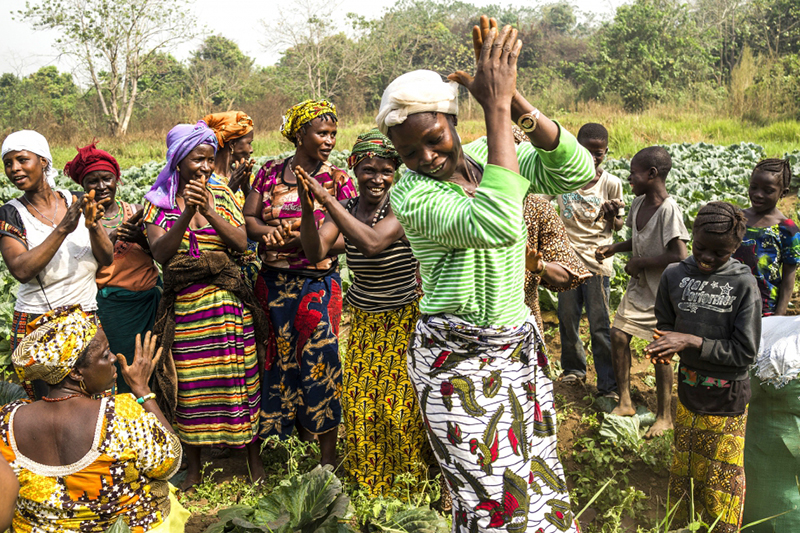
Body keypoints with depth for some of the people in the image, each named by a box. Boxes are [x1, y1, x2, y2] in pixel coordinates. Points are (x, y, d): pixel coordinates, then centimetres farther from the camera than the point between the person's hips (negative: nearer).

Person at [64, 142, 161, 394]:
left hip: (148, 299, 3)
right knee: (118, 371, 2)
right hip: (109, 305, -3)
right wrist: (112, 238, -22)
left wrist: (139, 237, -16)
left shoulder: (136, 211, 8)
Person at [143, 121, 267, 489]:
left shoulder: (221, 195, 5)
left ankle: (253, 457, 22)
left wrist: (209, 212, -18)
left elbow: (242, 242, -5)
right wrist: (187, 213, -21)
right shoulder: (158, 202, 2)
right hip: (184, 305, 0)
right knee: (190, 385, 7)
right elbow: (160, 252, -11)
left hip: (229, 304, 1)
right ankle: (193, 465, 25)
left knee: (240, 377, 5)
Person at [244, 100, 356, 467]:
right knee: (281, 357, 12)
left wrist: (297, 239, -20)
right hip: (274, 283, 3)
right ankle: (297, 427, 32)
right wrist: (269, 231, -16)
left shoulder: (337, 179, -1)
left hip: (318, 284, -3)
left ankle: (328, 454, 12)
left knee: (319, 361, -1)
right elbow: (247, 219, 4)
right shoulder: (270, 173, 6)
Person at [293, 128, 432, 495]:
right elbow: (315, 253, -10)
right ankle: (368, 475, 29)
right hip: (363, 321, 5)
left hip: (403, 319, -4)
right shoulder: (345, 208, 0)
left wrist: (326, 199, -31)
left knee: (400, 401, -2)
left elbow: (372, 242, -33)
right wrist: (307, 206, -24)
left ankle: (413, 475, 23)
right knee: (359, 400, 5)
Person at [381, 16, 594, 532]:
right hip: (458, 359, -5)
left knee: (541, 483, 18)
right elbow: (497, 226, -33)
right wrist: (496, 109, -31)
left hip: (520, 344, 6)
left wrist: (516, 103, -25)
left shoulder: (487, 154, 0)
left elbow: (577, 173, -13)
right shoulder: (410, 194, -17)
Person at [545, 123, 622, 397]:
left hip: (597, 263, -2)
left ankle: (608, 385, 12)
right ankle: (574, 368, 35)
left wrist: (612, 215, -19)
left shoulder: (611, 184, -5)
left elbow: (618, 226, 3)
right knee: (567, 319, 14)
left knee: (600, 326, 0)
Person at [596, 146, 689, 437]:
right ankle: (625, 403, 22)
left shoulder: (669, 210, -24)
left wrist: (640, 262, -21)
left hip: (661, 291, -8)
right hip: (637, 288, 8)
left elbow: (679, 255, -30)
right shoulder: (638, 203, 1)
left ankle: (665, 415, 19)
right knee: (618, 335, 6)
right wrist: (613, 248, 2)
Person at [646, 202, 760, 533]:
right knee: (683, 472, 19)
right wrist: (663, 348, -14)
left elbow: (745, 352, -17)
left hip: (726, 401, -3)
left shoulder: (743, 285, -16)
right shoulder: (675, 275, -5)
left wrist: (691, 341, -23)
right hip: (688, 393, 4)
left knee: (721, 482, 10)